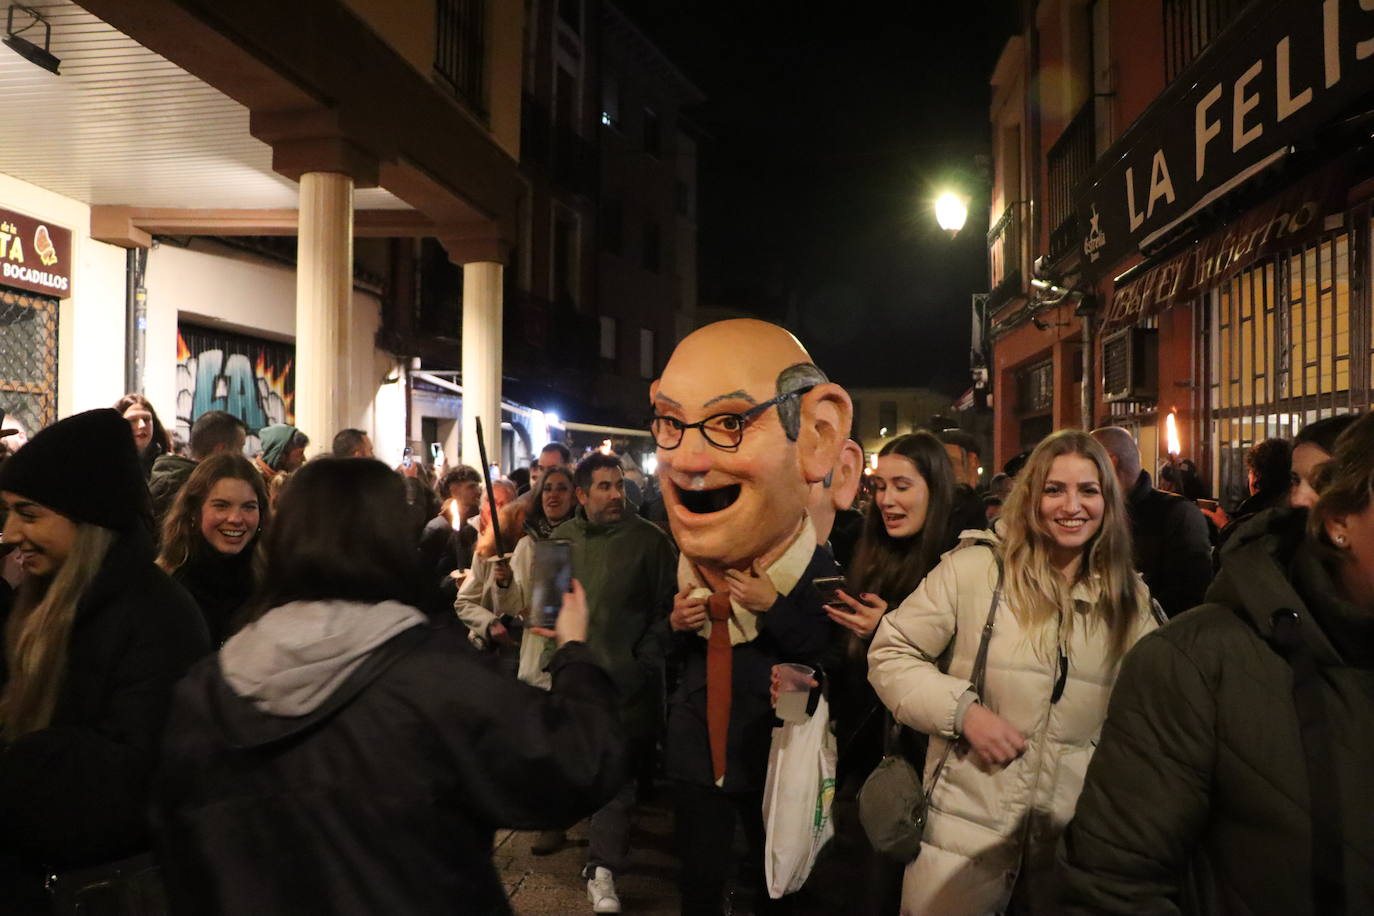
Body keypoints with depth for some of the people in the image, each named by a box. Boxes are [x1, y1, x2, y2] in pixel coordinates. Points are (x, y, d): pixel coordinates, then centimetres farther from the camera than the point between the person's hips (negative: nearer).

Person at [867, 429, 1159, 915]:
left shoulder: (1129, 596, 5)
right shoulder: (974, 567, -10)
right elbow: (890, 655, -7)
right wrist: (963, 710, -18)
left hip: (1076, 830, 4)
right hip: (968, 822, -3)